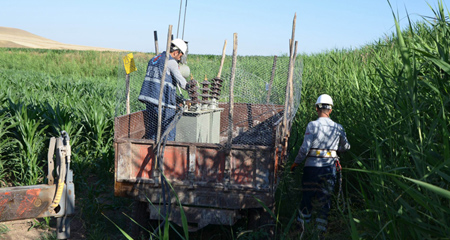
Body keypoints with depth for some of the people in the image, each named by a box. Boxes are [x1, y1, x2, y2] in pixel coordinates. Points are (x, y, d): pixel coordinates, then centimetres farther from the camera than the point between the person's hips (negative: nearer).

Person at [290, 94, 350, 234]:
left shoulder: (313, 125, -11)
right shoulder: (338, 128, 1)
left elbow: (305, 148, -14)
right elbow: (346, 147, 15)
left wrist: (296, 162, -1)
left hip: (312, 166, -2)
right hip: (329, 169, 2)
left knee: (307, 196, 10)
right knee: (325, 199, 10)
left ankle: (302, 226, 16)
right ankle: (321, 228, 10)